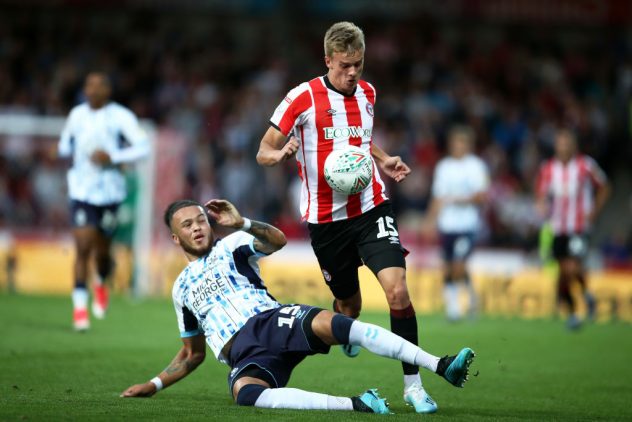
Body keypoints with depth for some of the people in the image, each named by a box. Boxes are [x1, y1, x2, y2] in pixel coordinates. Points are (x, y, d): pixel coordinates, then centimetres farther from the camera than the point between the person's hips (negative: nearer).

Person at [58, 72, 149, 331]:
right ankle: (80, 307, -7)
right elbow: (65, 145, 23)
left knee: (102, 251, 9)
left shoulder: (120, 117, -5)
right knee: (83, 248, -12)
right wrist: (64, 150, -1)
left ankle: (101, 283, 44)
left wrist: (112, 157, -21)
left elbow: (142, 147, -11)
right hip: (82, 191, 1)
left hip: (110, 191, -1)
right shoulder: (76, 115, 7)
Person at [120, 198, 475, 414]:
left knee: (327, 323, -35)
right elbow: (193, 354, 35)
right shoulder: (183, 287, 28)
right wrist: (155, 385, 26)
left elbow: (278, 240, -2)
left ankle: (441, 366, -42)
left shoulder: (230, 246, 18)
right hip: (245, 357, 2)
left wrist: (241, 223, -16)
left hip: (271, 321, -1)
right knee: (245, 393, -38)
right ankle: (354, 404, -41)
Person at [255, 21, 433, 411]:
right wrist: (280, 154, -29)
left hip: (371, 207, 2)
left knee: (397, 289, -17)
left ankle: (413, 383, -11)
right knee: (348, 300, 10)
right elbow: (264, 152, -6)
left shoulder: (367, 93, 7)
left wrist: (384, 161, 9)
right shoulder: (303, 98, -8)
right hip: (326, 217, -2)